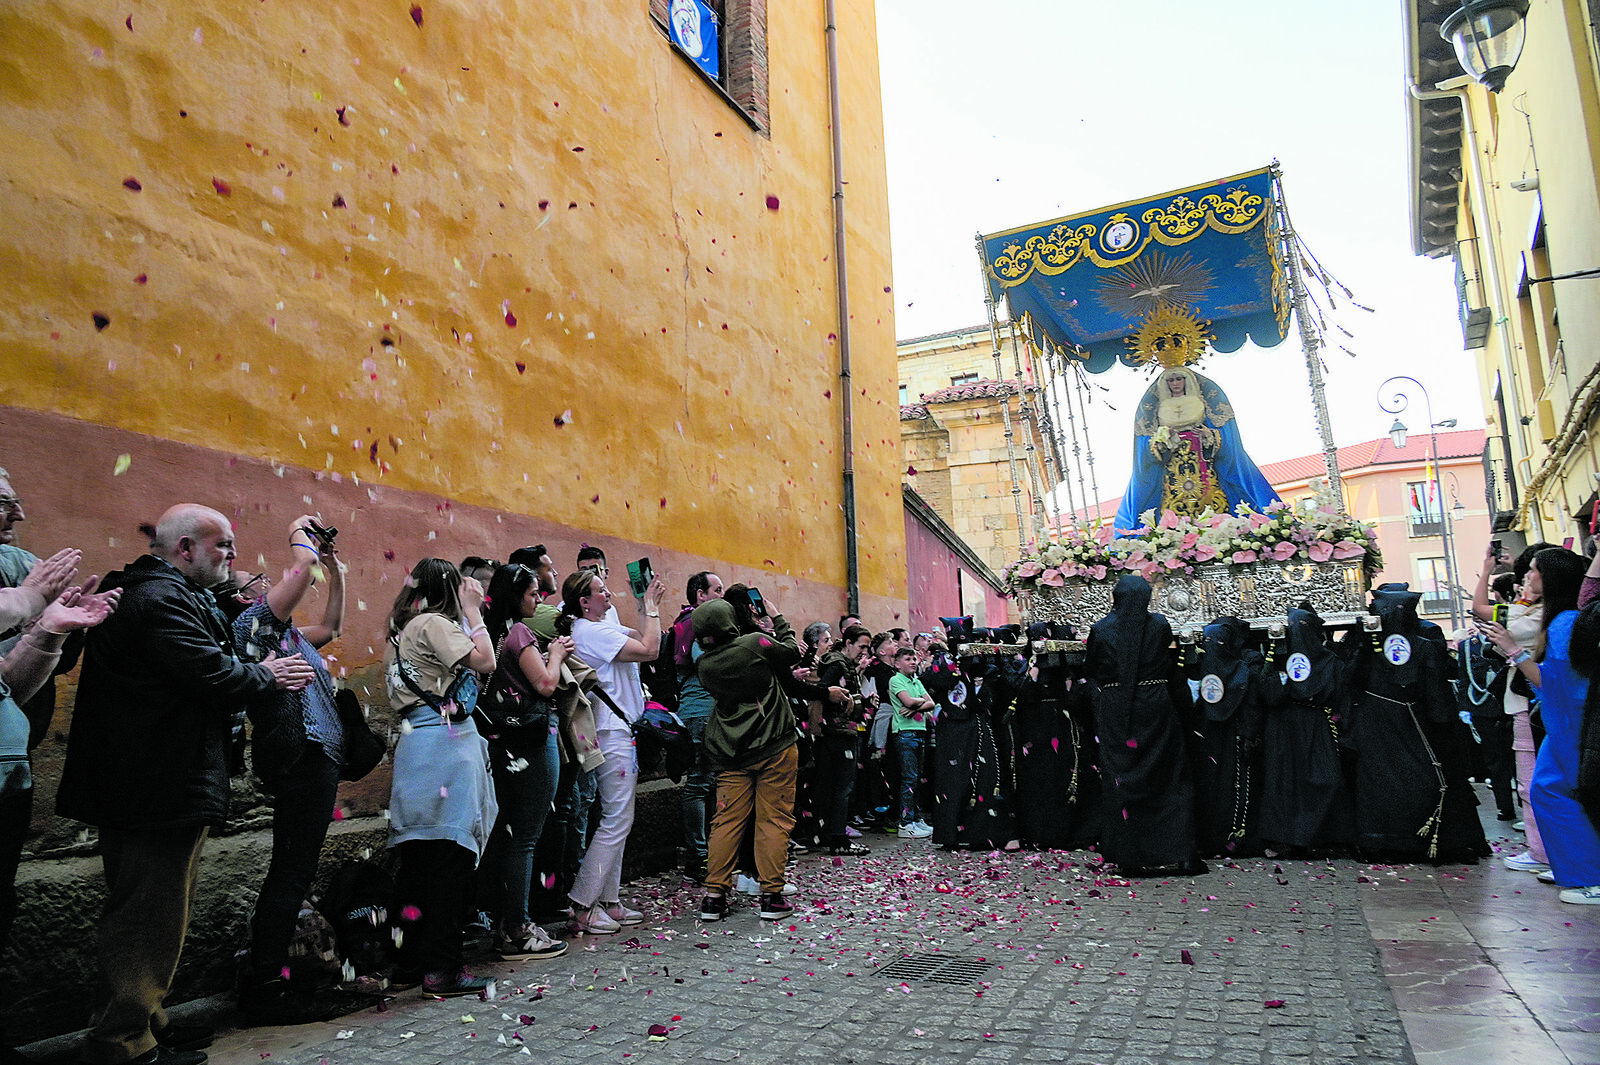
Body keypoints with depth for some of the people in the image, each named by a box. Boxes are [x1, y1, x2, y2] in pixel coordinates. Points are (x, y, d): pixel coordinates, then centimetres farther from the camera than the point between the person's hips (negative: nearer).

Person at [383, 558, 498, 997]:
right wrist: (472, 612, -5)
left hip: (416, 740, 10)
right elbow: (484, 661, -15)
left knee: (420, 857, 13)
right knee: (451, 856, -5)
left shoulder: (402, 629, 20)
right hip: (446, 742, -10)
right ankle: (442, 969, -1)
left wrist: (468, 613, 19)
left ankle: (409, 966, 21)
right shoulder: (433, 623, -8)